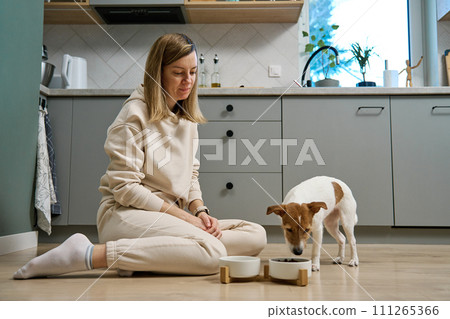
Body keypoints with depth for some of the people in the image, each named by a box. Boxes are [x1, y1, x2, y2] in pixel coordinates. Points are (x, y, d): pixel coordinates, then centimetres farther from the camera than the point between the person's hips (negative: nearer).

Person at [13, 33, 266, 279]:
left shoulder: (187, 118, 14)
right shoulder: (136, 114, -8)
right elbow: (124, 188, -13)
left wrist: (200, 210, -4)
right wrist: (183, 215, -14)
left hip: (166, 218, 8)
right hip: (126, 214, -8)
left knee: (257, 235, -8)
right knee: (212, 252, -32)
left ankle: (145, 255, -15)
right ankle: (89, 254, -24)